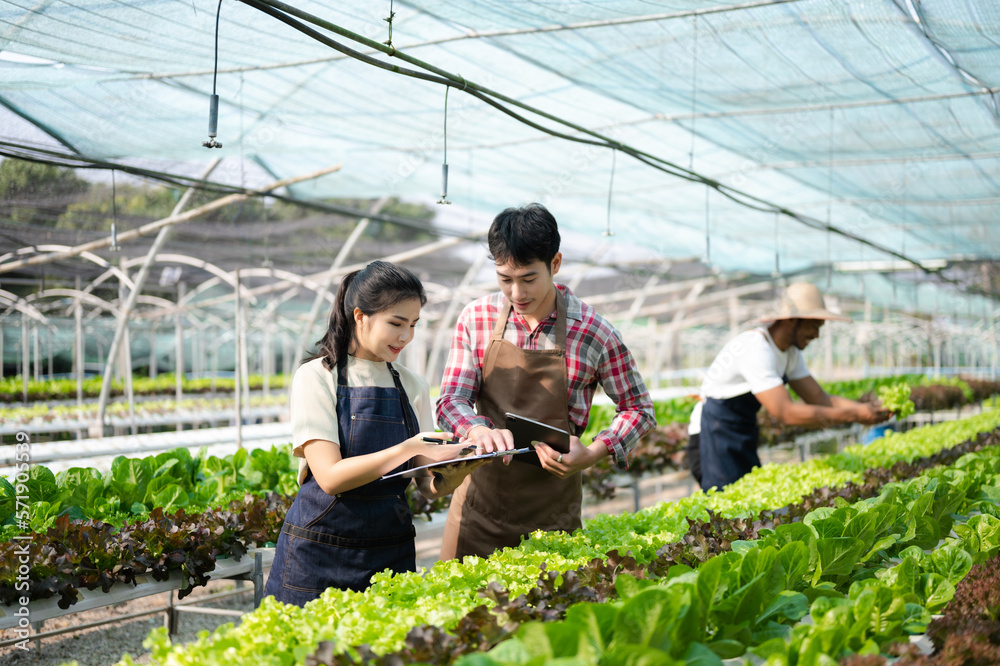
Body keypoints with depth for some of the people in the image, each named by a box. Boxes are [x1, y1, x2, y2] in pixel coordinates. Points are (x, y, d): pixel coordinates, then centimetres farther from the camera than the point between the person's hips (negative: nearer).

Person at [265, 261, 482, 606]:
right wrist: (407, 449, -25)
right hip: (320, 555, -4)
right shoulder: (316, 377, -6)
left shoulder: (413, 387, 8)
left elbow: (428, 485, 4)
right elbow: (330, 477, -17)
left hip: (391, 551, 4)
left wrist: (457, 472, -18)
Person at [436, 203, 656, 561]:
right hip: (480, 503, 2)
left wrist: (594, 453, -15)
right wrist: (479, 431, -23)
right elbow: (451, 401, -1)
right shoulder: (475, 318, -2)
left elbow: (639, 409, 3)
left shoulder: (594, 332, -8)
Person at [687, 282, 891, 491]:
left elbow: (820, 399, 5)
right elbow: (786, 413, -32)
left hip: (743, 444, 10)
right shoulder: (755, 349, -26)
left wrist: (866, 409, -12)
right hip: (715, 442, -10)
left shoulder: (790, 352, 6)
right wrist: (852, 415, -30)